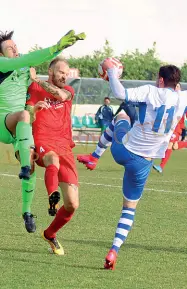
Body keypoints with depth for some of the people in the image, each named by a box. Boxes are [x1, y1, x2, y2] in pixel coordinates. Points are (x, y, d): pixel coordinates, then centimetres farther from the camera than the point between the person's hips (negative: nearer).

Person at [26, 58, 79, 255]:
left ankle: (50, 234, 21)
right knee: (53, 159, -44)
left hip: (64, 148, 3)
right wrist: (34, 109, -19)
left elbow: (61, 95, -10)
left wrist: (36, 79, -7)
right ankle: (53, 199, -61)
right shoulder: (34, 89, 9)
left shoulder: (68, 91, 16)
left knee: (72, 205, -3)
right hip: (42, 143, -3)